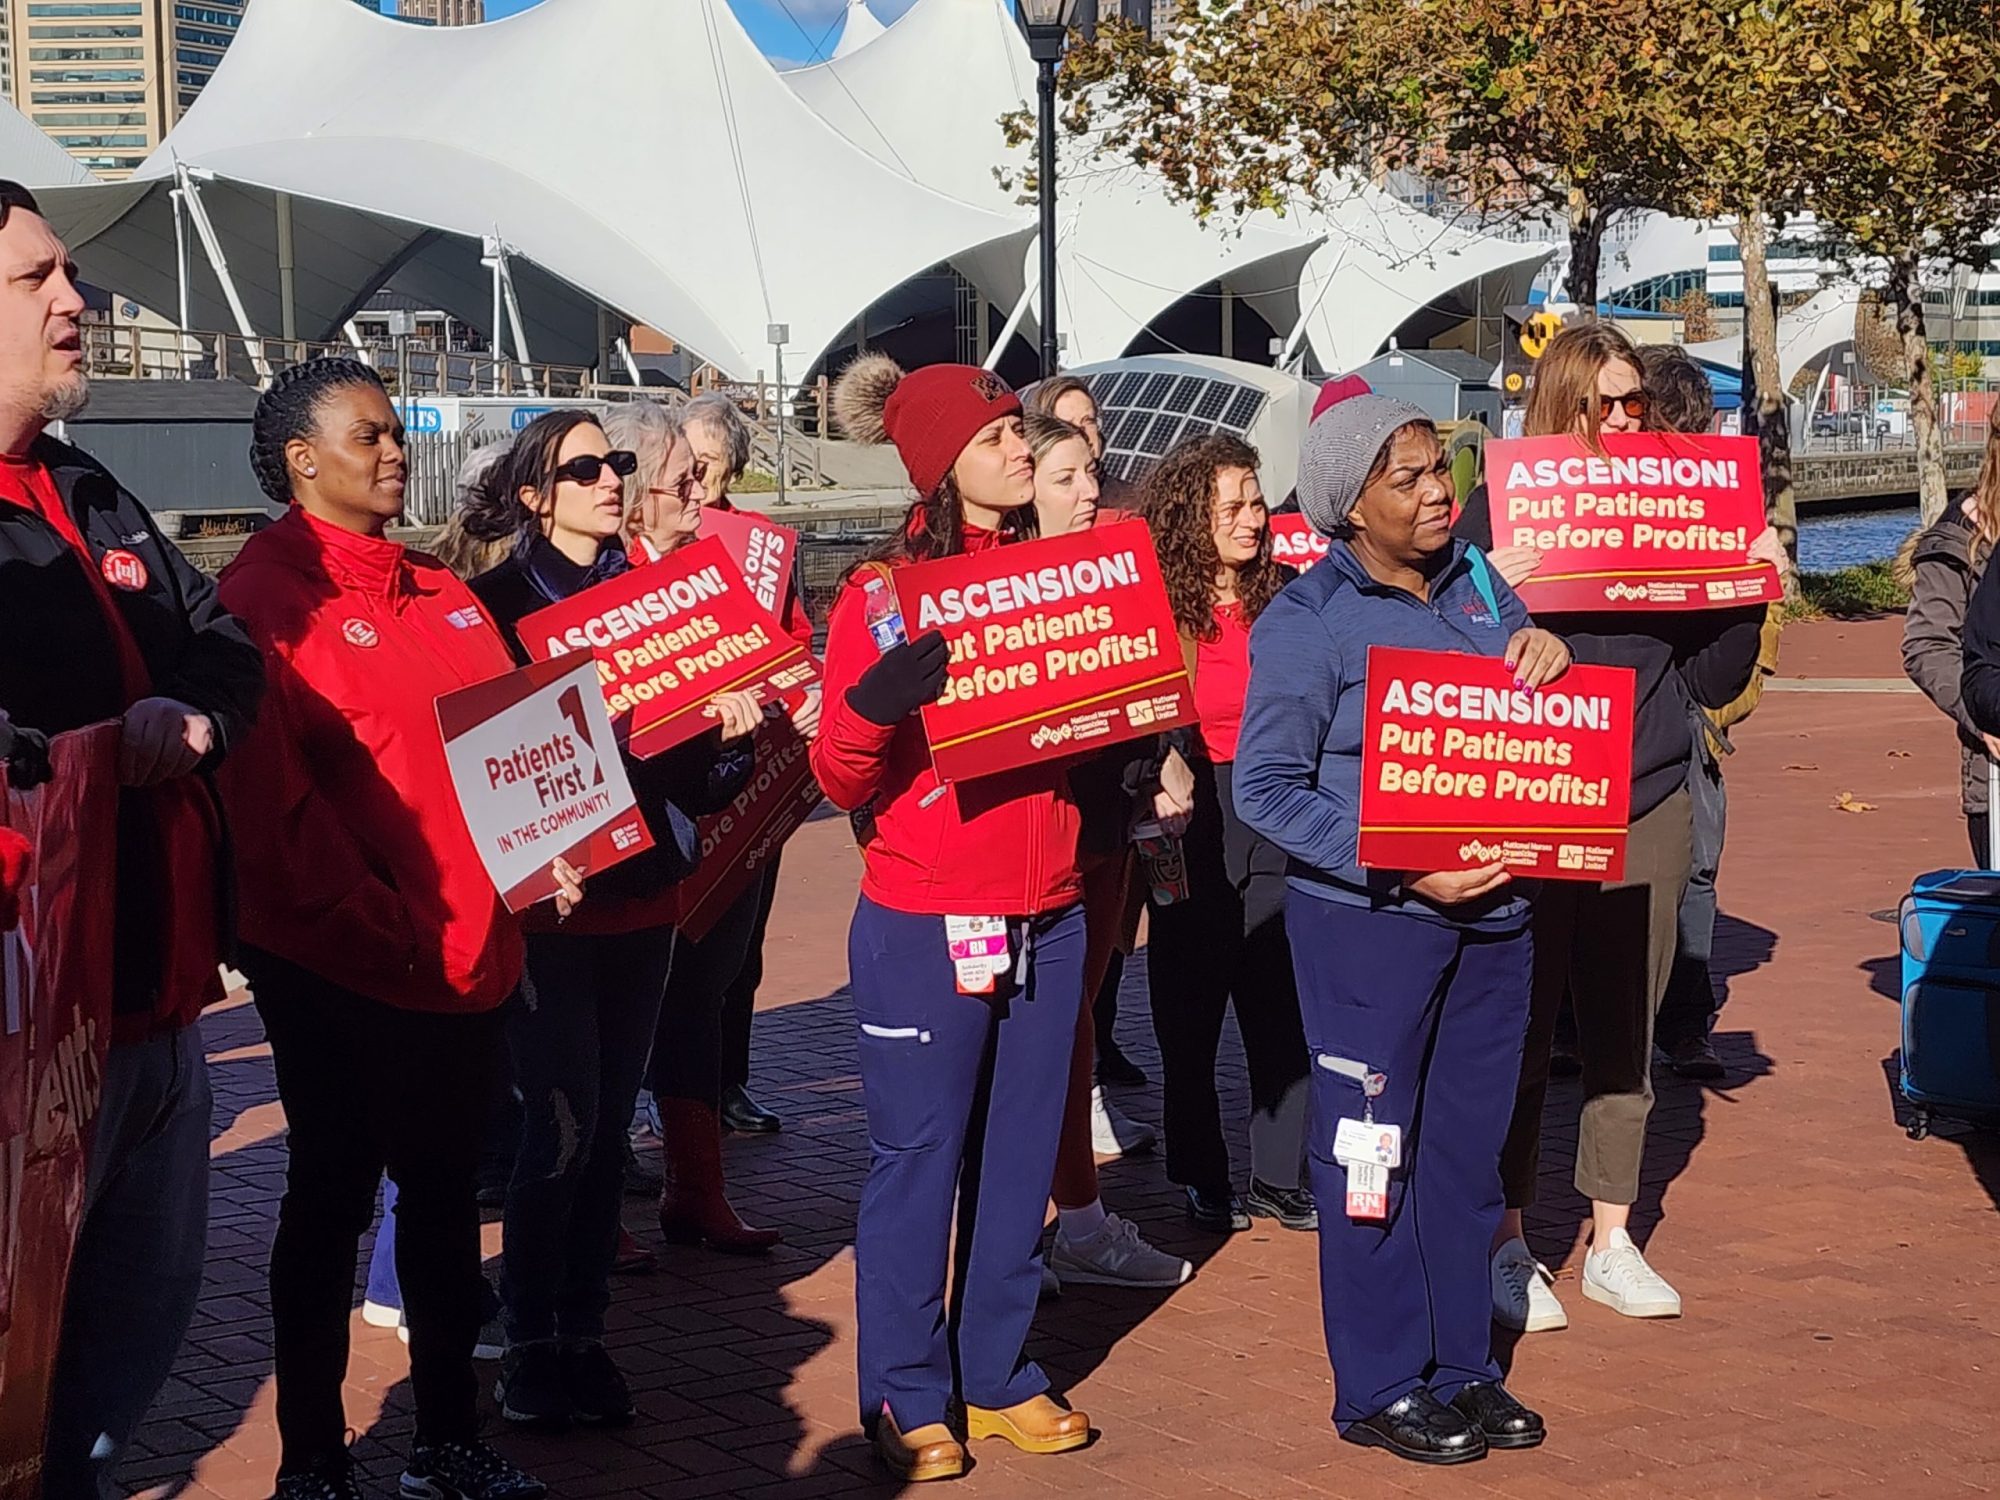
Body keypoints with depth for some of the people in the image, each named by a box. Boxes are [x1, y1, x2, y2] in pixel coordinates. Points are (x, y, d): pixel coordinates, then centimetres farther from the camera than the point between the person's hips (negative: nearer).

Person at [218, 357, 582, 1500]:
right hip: (341, 966, -7)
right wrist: (376, 918, -21)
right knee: (334, 1199, 2)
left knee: (447, 1190, 15)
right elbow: (271, 791, -17)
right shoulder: (265, 597, -10)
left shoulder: (442, 595, 14)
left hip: (471, 955, 7)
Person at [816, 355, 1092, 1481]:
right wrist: (875, 703, -28)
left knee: (1020, 1155, 11)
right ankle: (907, 1396, 13)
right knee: (918, 1157, 1)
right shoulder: (882, 595, -7)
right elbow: (841, 780, -8)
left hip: (1047, 919, 5)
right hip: (923, 924, -5)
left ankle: (998, 1374, 24)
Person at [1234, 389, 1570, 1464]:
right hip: (1365, 921, -5)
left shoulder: (1479, 586, 9)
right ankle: (1377, 1387, 13)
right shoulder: (1306, 622, -8)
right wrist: (1398, 867, -20)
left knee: (1467, 1149, 13)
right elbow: (1265, 789, -12)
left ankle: (1460, 1365, 25)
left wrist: (1544, 654, -5)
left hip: (1488, 911, 6)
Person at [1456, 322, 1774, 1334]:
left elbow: (1713, 683, 9)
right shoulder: (1499, 508, -3)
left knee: (1626, 1031, 10)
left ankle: (1612, 1241, 21)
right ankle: (1507, 1244, 12)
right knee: (1521, 1030, 1)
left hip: (1650, 806, 4)